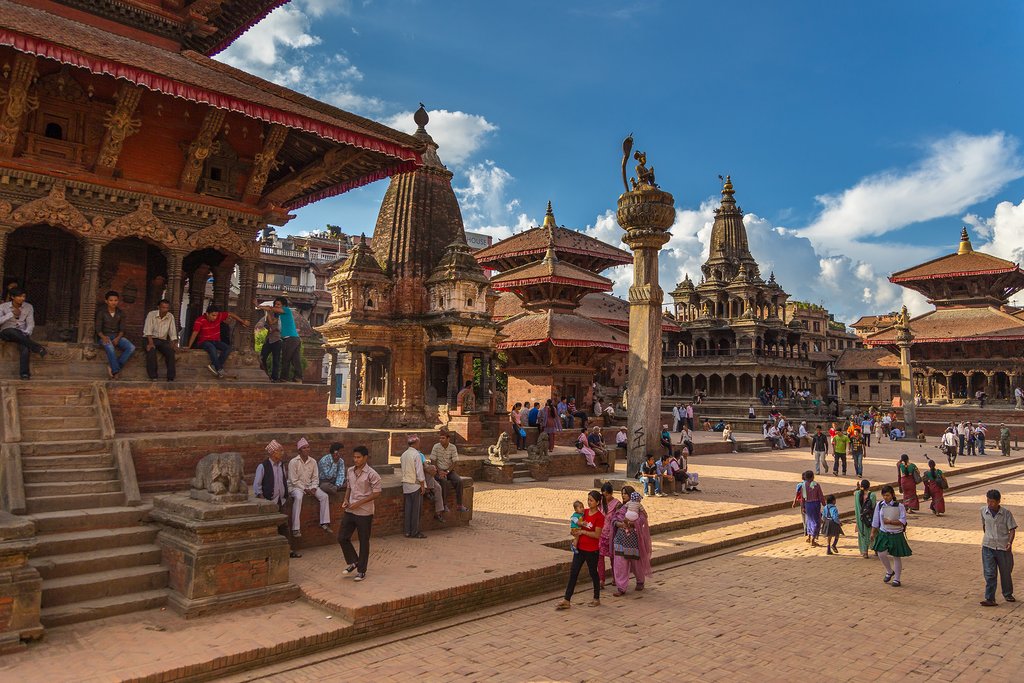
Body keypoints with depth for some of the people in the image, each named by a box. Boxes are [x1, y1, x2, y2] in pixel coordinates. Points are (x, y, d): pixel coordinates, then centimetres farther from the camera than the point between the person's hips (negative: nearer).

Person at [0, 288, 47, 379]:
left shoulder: (28, 307, 3)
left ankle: (24, 373, -35)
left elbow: (30, 323, 0)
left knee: (25, 347, -33)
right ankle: (37, 348, -35)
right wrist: (11, 314, -16)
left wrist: (26, 334, -17)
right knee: (12, 331, -40)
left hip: (21, 334, 1)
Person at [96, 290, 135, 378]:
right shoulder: (101, 312, 0)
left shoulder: (121, 313, 8)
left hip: (117, 336, 3)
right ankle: (116, 370, -31)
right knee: (110, 347, -39)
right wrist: (103, 337, -26)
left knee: (131, 347, -26)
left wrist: (118, 338, -16)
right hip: (105, 336, -3)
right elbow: (98, 329, -5)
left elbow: (122, 329, 4)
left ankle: (113, 368, -25)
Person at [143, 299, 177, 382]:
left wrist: (174, 343, -14)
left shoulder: (170, 317, 4)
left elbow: (173, 332, 3)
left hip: (163, 340, 3)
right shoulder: (151, 314, -6)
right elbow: (148, 330, -14)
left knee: (171, 351, -26)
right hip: (151, 338, -3)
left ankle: (170, 377, -22)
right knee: (151, 350, -34)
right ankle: (153, 376, -22)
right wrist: (151, 343, -27)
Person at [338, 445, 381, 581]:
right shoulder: (350, 471, 5)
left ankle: (361, 570, 19)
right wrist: (346, 500, -1)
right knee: (342, 538, 7)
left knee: (363, 542, 5)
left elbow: (377, 493, -14)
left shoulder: (371, 474, -15)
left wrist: (359, 503, -19)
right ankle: (353, 562, 28)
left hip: (364, 513, -6)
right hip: (350, 511, 6)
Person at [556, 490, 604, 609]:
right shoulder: (584, 512, 5)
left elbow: (597, 535, -19)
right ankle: (567, 600, 7)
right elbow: (579, 525, 16)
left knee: (593, 573, 9)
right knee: (573, 573, 4)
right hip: (580, 548, 6)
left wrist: (582, 531, -19)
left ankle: (596, 599, 27)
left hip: (592, 550, -6)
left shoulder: (599, 516, -14)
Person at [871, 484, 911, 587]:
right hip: (884, 534, 2)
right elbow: (875, 520, 7)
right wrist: (873, 533, 8)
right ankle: (889, 572, 20)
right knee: (881, 554, -9)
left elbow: (903, 521, -12)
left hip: (896, 535, -2)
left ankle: (897, 580, 22)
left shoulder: (899, 506, -9)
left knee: (897, 557, 7)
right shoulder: (879, 505, -1)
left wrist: (890, 522, -23)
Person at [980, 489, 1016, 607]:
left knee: (1006, 572, 15)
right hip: (988, 547, 1)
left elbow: (1012, 529, -6)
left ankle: (1008, 594, 37)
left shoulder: (1006, 513, -8)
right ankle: (990, 599, -4)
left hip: (1003, 547, -1)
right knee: (989, 574, -4)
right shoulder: (983, 511, -1)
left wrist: (1010, 542, -20)